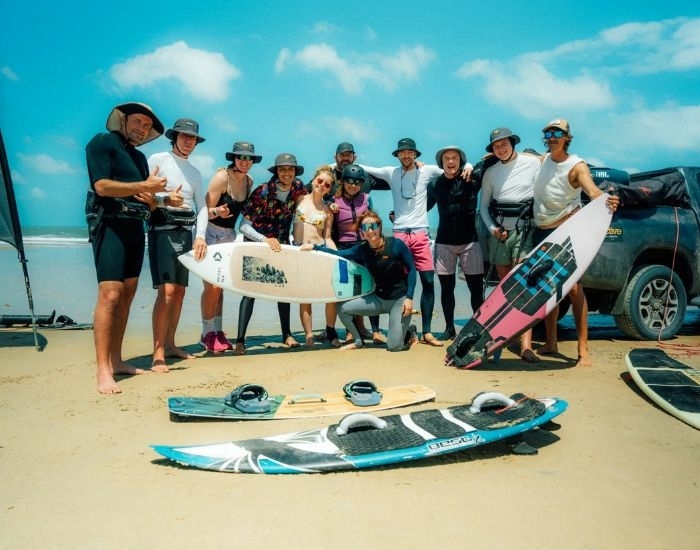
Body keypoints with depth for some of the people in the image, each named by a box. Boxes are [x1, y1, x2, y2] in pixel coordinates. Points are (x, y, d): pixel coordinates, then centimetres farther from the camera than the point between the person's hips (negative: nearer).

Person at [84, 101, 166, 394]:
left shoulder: (139, 157, 22)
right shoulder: (102, 143, 0)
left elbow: (146, 197, 17)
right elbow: (102, 186, -14)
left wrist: (150, 197, -6)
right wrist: (143, 187, -12)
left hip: (135, 228, 8)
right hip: (110, 224, -8)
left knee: (127, 295, 6)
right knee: (110, 294, -16)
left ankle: (116, 361, 12)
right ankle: (103, 371, -16)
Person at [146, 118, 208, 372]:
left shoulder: (195, 173, 19)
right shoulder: (157, 160, 2)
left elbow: (202, 207, 12)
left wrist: (200, 236, -2)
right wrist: (164, 199, -24)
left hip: (186, 232, 6)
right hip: (163, 230, -6)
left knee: (180, 291, 6)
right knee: (167, 290, -16)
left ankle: (170, 345, 16)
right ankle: (157, 353, -14)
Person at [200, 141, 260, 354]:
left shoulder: (249, 181, 5)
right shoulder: (221, 177, -16)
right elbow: (206, 211, -19)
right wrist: (218, 212, -38)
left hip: (229, 234, 7)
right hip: (211, 233, -6)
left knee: (220, 285, 8)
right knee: (212, 285, -9)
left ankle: (218, 332, 12)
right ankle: (207, 334, 1)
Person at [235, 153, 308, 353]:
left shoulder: (298, 188, -9)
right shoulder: (262, 192, -22)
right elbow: (244, 226, -23)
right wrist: (266, 239, -33)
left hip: (281, 243, 5)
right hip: (257, 242, -5)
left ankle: (287, 334, 16)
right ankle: (240, 339, -12)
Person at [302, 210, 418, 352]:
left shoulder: (396, 244, -15)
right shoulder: (362, 250, -3)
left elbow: (411, 269, -9)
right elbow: (339, 254, 0)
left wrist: (409, 297, -15)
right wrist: (314, 247, -8)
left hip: (400, 299, -4)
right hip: (379, 298, 5)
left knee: (394, 346, -12)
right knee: (343, 309, -9)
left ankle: (410, 331, 24)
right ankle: (358, 341, 16)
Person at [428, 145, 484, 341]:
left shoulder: (471, 180, -1)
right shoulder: (435, 184, 6)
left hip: (469, 241, -2)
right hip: (444, 242, 2)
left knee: (476, 287, -2)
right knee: (446, 287, 6)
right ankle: (449, 328, 17)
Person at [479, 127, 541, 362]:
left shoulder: (532, 163, 3)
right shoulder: (490, 172, 11)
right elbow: (483, 205, 13)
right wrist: (492, 227, -2)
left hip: (524, 228, -4)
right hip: (498, 230, 4)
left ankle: (526, 345, -18)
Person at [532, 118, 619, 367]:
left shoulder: (576, 165, -12)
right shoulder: (543, 159, 7)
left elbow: (592, 190, -29)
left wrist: (606, 200, -53)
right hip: (541, 232, 6)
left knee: (573, 287, -12)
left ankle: (583, 350, -10)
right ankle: (551, 342, 20)